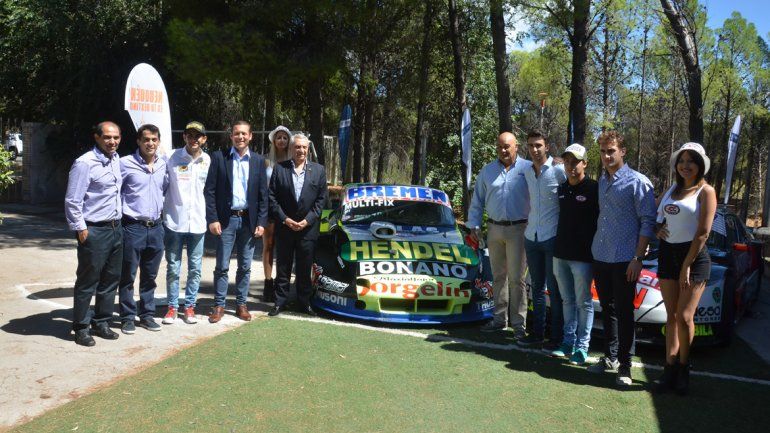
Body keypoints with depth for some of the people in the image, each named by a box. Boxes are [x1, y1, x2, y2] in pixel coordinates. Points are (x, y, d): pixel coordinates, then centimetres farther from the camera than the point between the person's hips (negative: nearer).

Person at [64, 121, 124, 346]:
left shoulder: (116, 160, 9)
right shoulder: (85, 163, -13)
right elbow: (72, 201, -14)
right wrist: (81, 229, -14)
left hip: (115, 228, 7)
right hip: (94, 231, -7)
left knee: (111, 280, 13)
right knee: (87, 282, 2)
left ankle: (102, 323, 26)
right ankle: (81, 328, 14)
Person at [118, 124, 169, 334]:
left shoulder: (163, 165, 6)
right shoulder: (125, 163, -9)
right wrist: (119, 215, -4)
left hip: (155, 228, 5)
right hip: (132, 227, -4)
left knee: (150, 277, 12)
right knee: (128, 277, 4)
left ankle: (147, 315, 23)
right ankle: (127, 317, 15)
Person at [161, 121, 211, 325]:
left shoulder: (208, 161, 2)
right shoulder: (172, 158, -4)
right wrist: (162, 213, -3)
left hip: (197, 223, 2)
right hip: (174, 222, -1)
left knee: (195, 268, 8)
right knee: (173, 268, 6)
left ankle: (189, 306, 21)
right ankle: (172, 306, 19)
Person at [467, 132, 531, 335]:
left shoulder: (528, 169, -3)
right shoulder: (487, 171, 9)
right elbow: (477, 201, 12)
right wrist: (474, 225, 6)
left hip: (518, 229, -4)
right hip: (494, 229, 4)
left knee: (516, 278, -2)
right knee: (498, 277, 12)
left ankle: (518, 322, 7)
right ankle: (499, 318, 22)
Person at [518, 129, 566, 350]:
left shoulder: (559, 170, -11)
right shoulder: (527, 172, 8)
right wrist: (527, 221, 11)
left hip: (553, 238, -6)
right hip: (531, 238, 6)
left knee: (554, 290, 2)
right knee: (537, 288, 14)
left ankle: (556, 337, 12)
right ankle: (537, 332, 25)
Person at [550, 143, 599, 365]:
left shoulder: (593, 189, -9)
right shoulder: (562, 188, 11)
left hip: (582, 256, -7)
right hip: (560, 254, 7)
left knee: (583, 302, 3)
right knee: (567, 300, 14)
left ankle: (582, 347, 11)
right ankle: (568, 342, 24)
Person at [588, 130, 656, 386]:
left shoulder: (637, 182, -9)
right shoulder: (602, 181, 13)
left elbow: (648, 221, -11)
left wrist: (638, 258, -16)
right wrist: (596, 245, 15)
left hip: (624, 260, -6)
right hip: (600, 257, 7)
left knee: (623, 313, 0)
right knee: (607, 310, 15)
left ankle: (624, 365, 10)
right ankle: (610, 357, 27)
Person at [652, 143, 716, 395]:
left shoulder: (705, 191, -5)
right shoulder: (672, 189, 13)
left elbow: (703, 233, -11)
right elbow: (659, 217, 27)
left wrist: (686, 266, -14)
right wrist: (658, 229, 3)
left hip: (693, 256, -5)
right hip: (667, 254, 6)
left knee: (684, 317, -6)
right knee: (671, 316, 7)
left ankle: (683, 369, 12)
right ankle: (670, 369, 12)